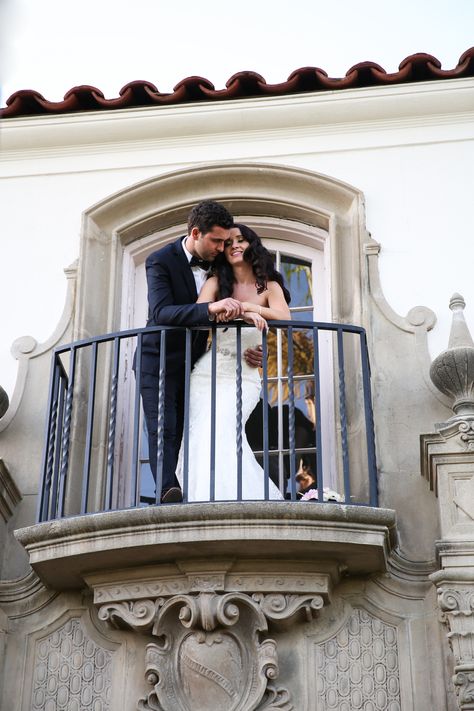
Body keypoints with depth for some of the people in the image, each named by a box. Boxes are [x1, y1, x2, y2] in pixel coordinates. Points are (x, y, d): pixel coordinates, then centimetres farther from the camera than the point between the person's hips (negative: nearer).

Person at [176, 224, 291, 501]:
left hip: (245, 377, -1)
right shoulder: (216, 282, 11)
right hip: (209, 373, 1)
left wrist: (243, 305, -17)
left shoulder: (269, 286, 11)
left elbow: (284, 317, -8)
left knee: (220, 428, -26)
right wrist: (243, 313, -24)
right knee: (201, 433, -21)